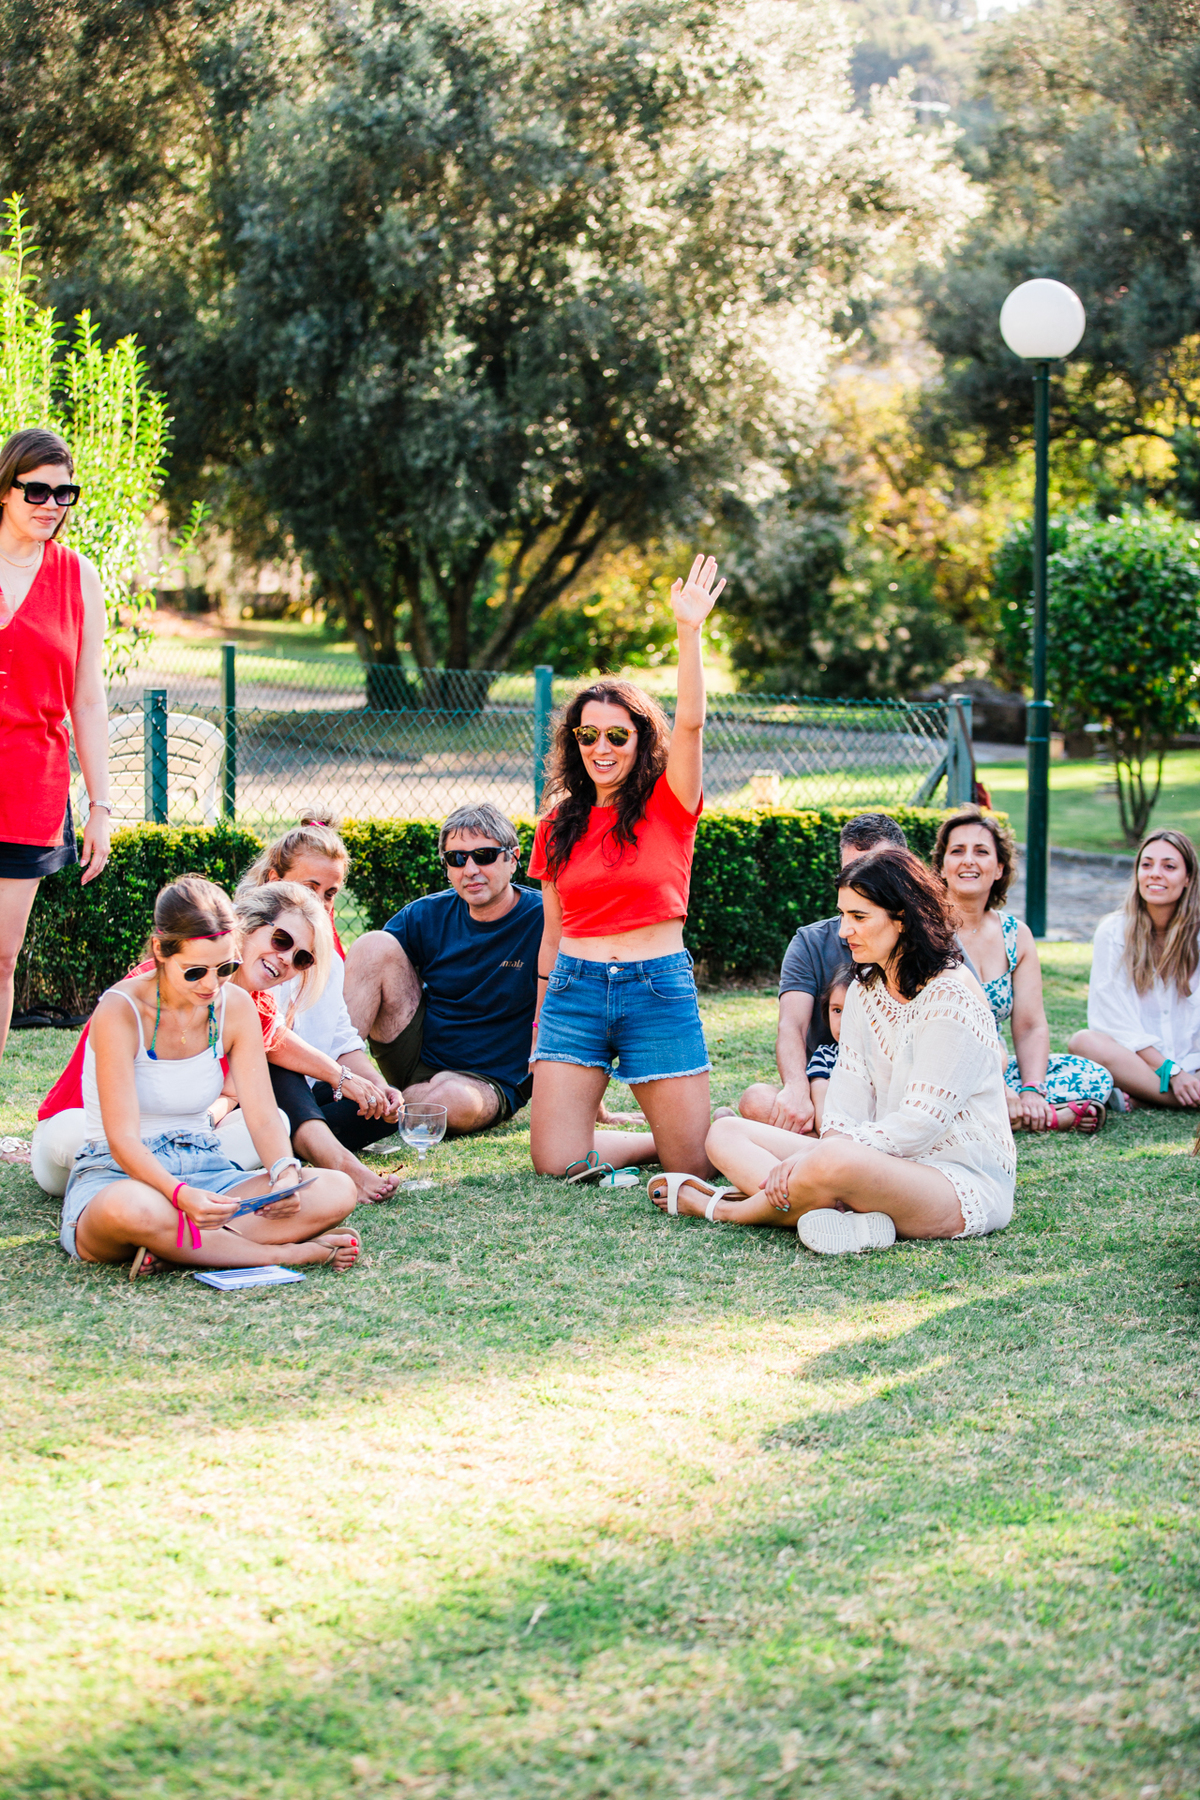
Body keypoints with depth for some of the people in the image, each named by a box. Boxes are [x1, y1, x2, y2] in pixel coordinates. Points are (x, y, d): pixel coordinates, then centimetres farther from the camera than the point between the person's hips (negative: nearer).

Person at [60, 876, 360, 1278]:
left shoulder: (235, 1007, 1)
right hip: (118, 1176, -5)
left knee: (337, 1191, -19)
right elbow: (122, 1141, -22)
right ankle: (286, 1252, -29)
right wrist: (182, 1196, -41)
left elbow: (263, 1117, -1)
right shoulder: (119, 1013, -15)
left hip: (205, 1172, 6)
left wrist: (285, 1175, -24)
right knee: (133, 1208, -45)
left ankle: (170, 1246, -28)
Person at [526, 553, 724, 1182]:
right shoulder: (558, 824, 11)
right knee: (556, 1162, -9)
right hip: (575, 989, 3)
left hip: (659, 988, -3)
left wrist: (689, 631, -26)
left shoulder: (668, 806, 1)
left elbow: (689, 722, -17)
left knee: (693, 1162, -7)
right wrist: (540, 1028, 15)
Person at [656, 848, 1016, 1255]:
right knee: (725, 1134, 1)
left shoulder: (949, 997, -15)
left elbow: (921, 1123, -20)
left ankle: (722, 1209, -10)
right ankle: (853, 1217, -24)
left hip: (967, 1181, -9)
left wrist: (832, 1149, -23)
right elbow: (849, 1095, 5)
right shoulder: (866, 989, 13)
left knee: (833, 1162, -40)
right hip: (888, 1161, 9)